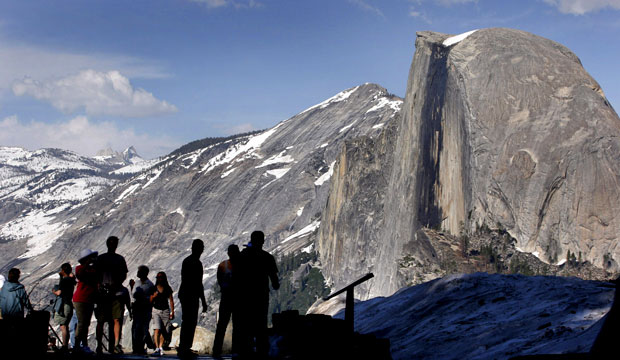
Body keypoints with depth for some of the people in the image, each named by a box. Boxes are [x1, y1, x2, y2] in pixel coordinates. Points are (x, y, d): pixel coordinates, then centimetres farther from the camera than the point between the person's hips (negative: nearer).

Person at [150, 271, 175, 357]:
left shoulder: (168, 289, 4)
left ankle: (161, 347, 12)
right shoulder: (154, 288, 5)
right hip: (156, 310, -1)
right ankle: (157, 349, -21)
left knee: (163, 331, 2)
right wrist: (154, 296, -11)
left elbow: (171, 300, 5)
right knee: (157, 329, -14)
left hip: (165, 310, 1)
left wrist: (172, 312, 0)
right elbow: (151, 301, 10)